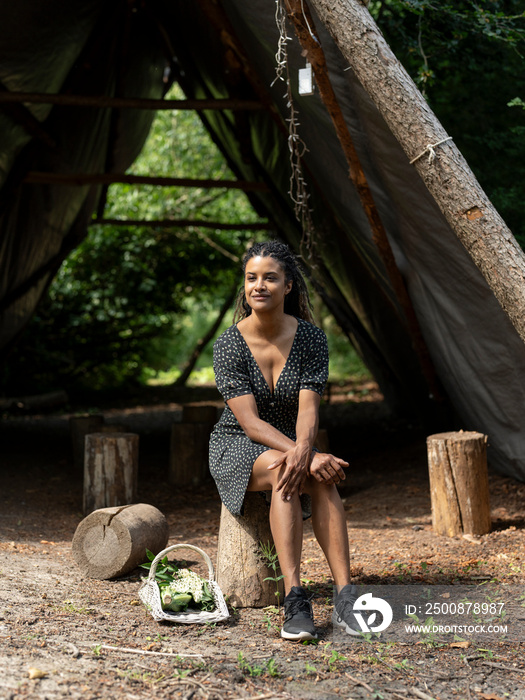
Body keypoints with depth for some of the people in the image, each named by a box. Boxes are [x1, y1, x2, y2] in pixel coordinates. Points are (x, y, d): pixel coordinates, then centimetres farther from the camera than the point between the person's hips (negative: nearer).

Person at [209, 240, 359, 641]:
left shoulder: (311, 338, -7)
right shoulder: (229, 345, -14)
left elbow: (308, 409, -17)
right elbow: (251, 422, -21)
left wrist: (303, 449, -39)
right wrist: (308, 458, -34)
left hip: (292, 444, 2)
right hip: (237, 450, -2)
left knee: (321, 477, -32)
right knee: (283, 469, -36)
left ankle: (345, 597, -37)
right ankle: (295, 602, -42)